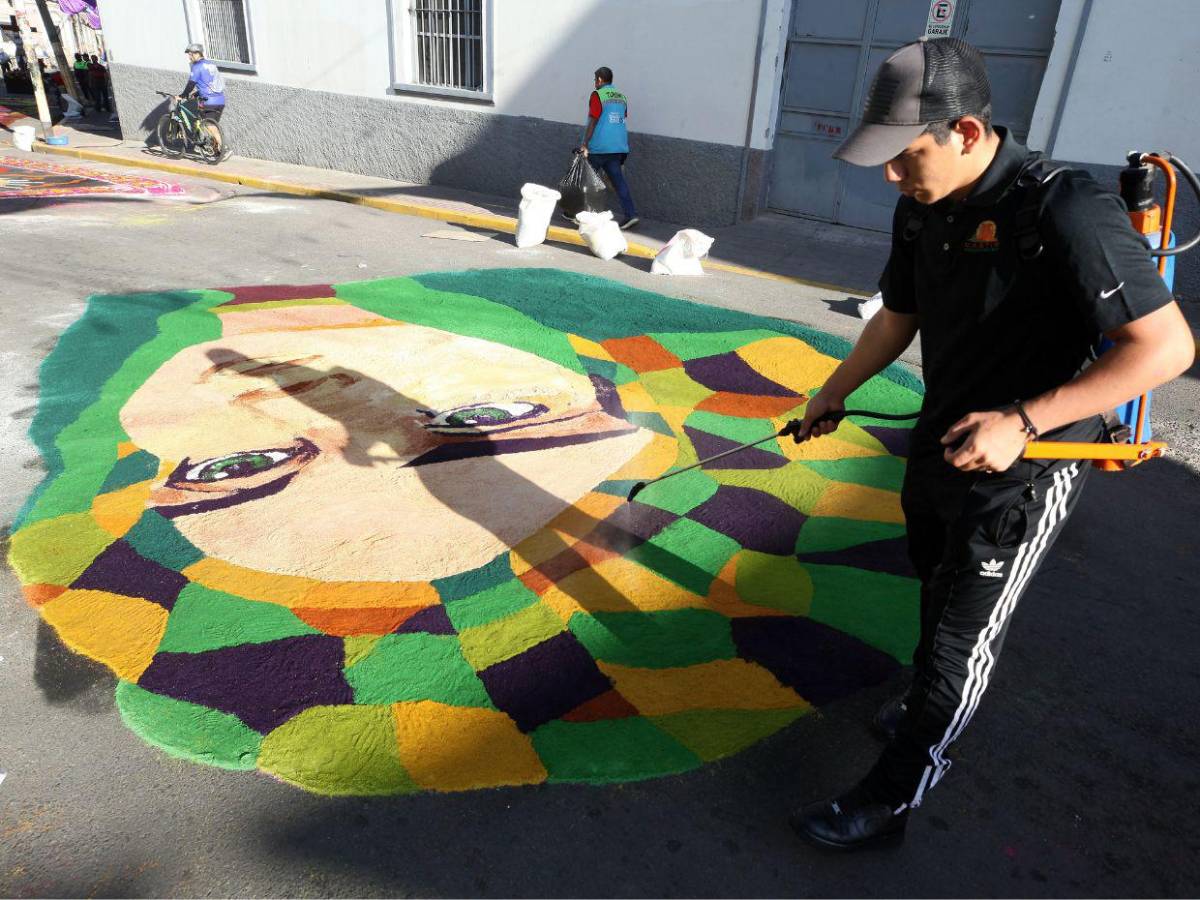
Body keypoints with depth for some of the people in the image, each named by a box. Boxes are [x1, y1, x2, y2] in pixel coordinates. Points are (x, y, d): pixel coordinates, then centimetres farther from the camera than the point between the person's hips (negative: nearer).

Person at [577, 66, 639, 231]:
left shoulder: (598, 95, -6)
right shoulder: (622, 97, 13)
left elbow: (593, 121, -12)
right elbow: (621, 120, 17)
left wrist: (585, 143, -10)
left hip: (599, 147, -6)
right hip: (618, 146, 6)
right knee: (618, 180, 3)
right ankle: (631, 214, -9)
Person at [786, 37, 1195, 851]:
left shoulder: (1065, 213, -27)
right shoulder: (922, 211, -3)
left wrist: (1022, 421, -30)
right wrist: (835, 392, 20)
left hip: (1024, 476, -7)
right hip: (942, 446, 7)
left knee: (961, 640, 5)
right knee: (939, 604, 26)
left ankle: (888, 801, 20)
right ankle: (929, 707, 52)